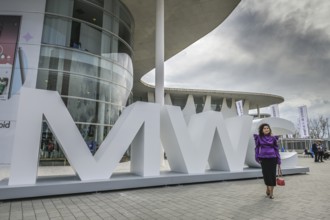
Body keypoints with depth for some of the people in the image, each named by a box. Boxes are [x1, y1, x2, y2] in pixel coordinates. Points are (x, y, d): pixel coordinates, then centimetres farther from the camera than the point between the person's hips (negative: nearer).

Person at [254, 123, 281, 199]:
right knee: (266, 174, 5)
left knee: (272, 174, -1)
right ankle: (267, 188, 30)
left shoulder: (273, 138, 4)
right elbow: (257, 148, 8)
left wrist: (279, 161, 4)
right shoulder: (259, 138, 3)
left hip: (272, 158, 0)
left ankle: (271, 192, 11)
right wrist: (257, 158, 1)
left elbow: (276, 149, 6)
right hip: (263, 159, 0)